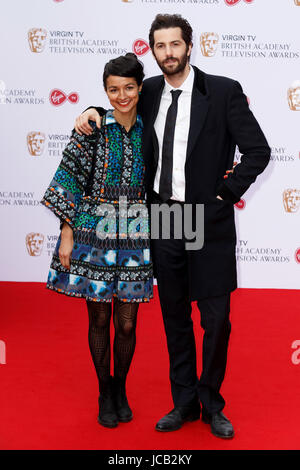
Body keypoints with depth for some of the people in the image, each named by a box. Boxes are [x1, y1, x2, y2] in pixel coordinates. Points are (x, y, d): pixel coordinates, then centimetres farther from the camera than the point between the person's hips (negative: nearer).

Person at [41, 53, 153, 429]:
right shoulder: (92, 128, -5)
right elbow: (69, 180, -5)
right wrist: (67, 234, -8)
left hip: (134, 236, 2)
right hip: (93, 232, -2)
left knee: (127, 323, 7)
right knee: (99, 319, 7)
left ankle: (121, 390, 29)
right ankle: (105, 394, 27)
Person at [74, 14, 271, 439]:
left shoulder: (224, 92, -5)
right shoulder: (150, 92, 8)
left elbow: (258, 150, -7)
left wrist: (224, 195, -9)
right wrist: (95, 110, 5)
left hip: (208, 222, -4)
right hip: (163, 219, 4)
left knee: (216, 319, 3)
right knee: (175, 317, 13)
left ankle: (211, 403, 25)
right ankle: (184, 402, 29)